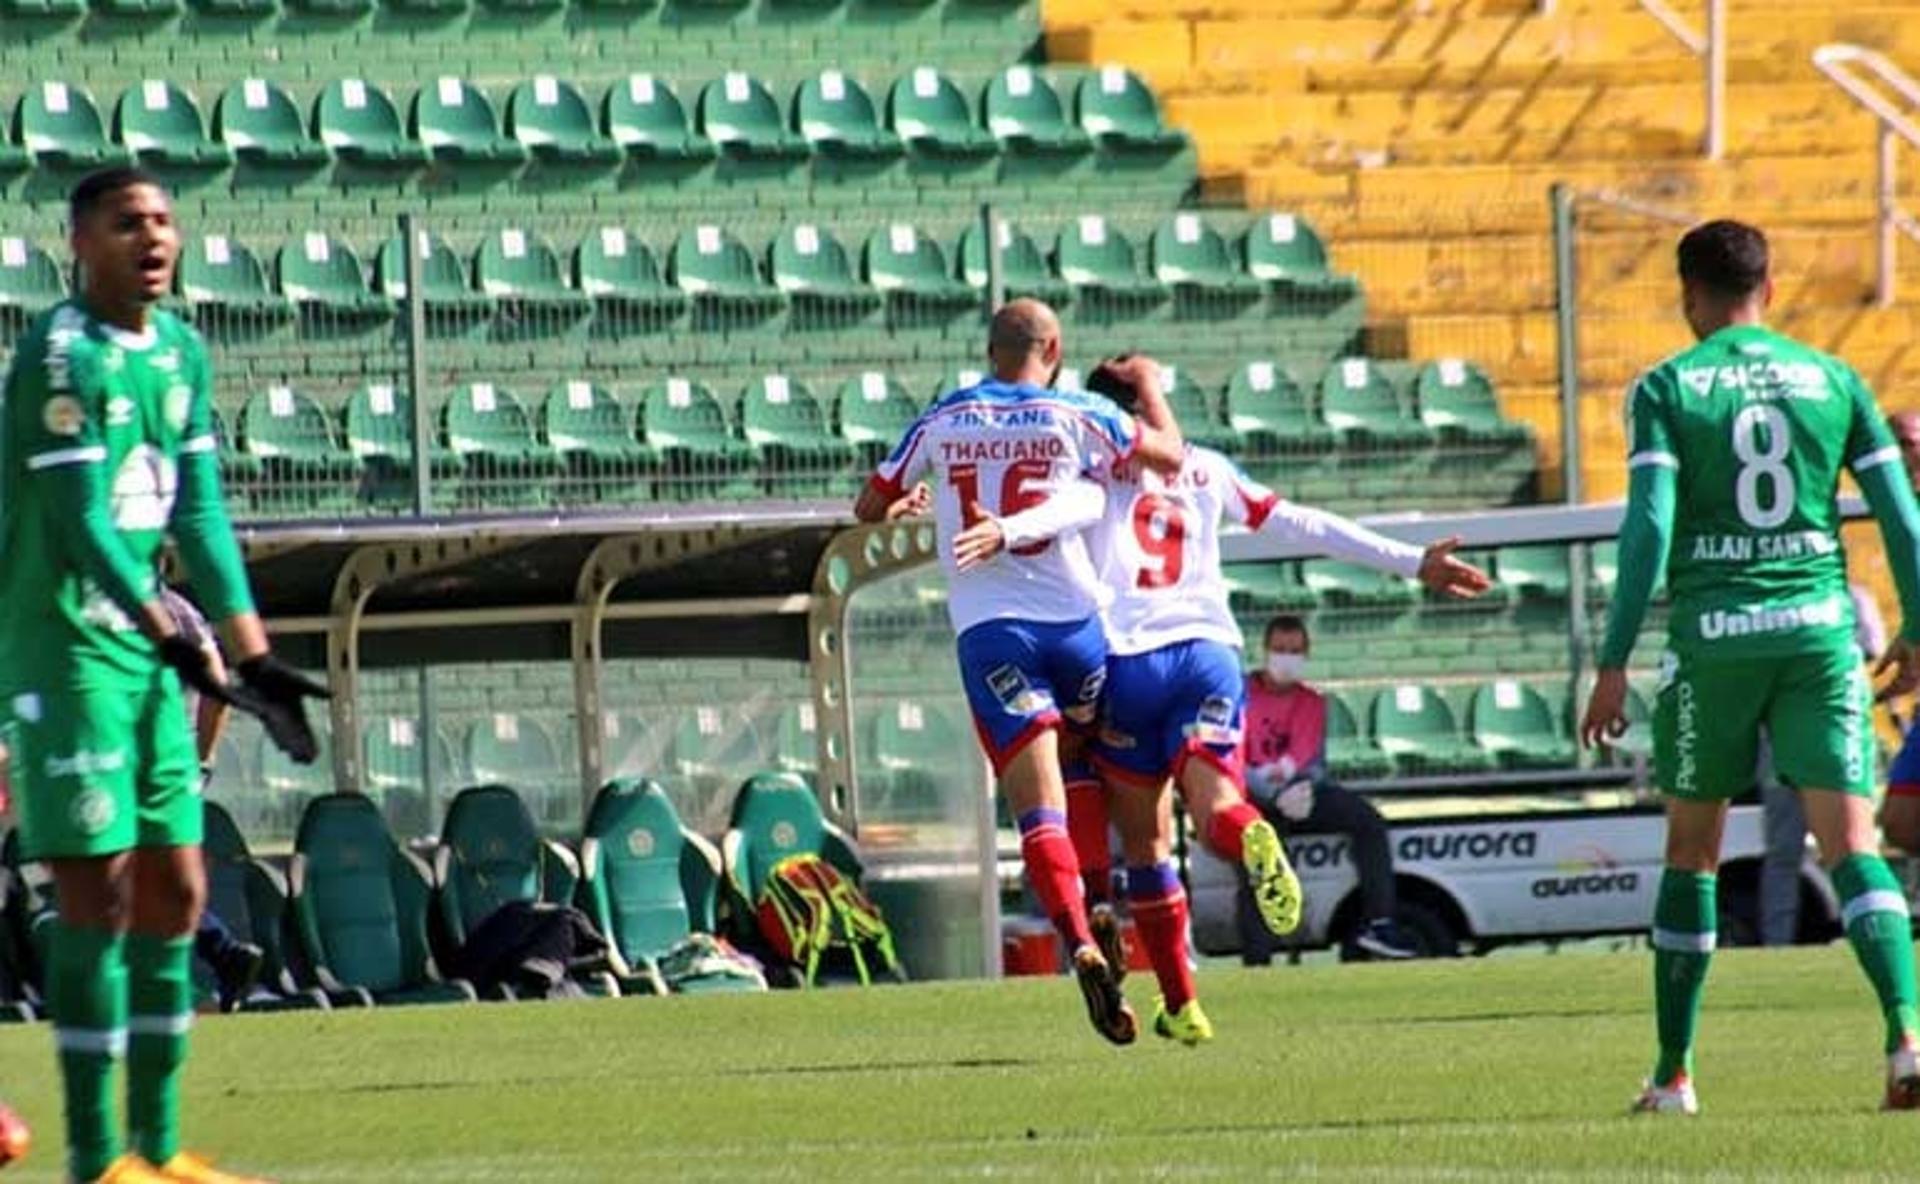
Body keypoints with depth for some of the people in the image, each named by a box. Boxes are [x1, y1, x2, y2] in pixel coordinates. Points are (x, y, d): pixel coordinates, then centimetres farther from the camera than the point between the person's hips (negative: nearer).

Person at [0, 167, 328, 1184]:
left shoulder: (180, 352, 11)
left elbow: (198, 515, 13)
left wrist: (254, 652, 7)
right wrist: (171, 637, -28)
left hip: (149, 650, 8)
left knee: (174, 893, 9)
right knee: (96, 893, -9)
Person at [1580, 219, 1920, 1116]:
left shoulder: (1667, 389, 0)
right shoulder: (1832, 380, 7)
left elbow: (1650, 526, -9)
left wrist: (1614, 662, -8)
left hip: (1712, 637, -1)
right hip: (1820, 629, 1)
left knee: (1691, 850, 14)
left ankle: (1673, 1073, 18)